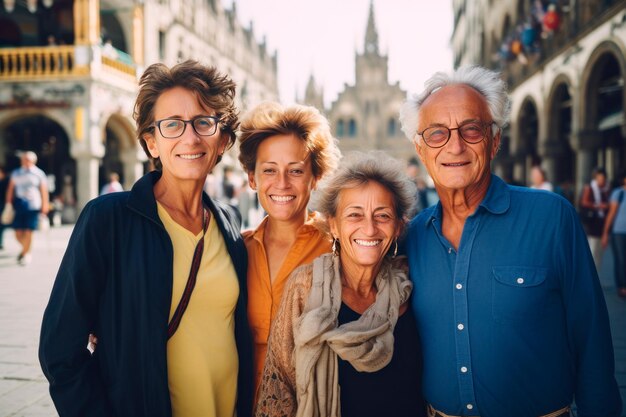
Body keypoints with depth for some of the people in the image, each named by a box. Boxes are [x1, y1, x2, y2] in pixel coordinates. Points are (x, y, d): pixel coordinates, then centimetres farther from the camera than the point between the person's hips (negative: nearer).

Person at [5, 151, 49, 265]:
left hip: (33, 206, -3)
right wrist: (8, 203, 9)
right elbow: (10, 189, 14)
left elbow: (44, 190, 3)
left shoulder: (39, 174, 4)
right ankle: (26, 249, 29)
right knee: (18, 233, 2)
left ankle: (25, 254, 10)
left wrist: (45, 205, -2)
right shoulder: (16, 173, 12)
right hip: (19, 205, 3)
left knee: (28, 232, -6)